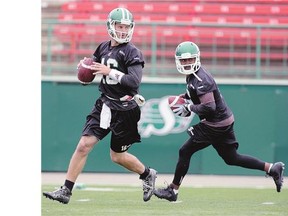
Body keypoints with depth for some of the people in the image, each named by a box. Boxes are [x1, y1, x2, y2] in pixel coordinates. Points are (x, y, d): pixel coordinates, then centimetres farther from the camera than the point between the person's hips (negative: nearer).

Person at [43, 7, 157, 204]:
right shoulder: (104, 48, 6)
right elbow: (95, 68, 23)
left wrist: (110, 72, -27)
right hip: (104, 105, 5)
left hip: (124, 110, -5)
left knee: (117, 156, 7)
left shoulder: (132, 52, -13)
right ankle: (66, 191, -5)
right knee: (84, 145, -6)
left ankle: (148, 175, 34)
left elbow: (134, 81, -24)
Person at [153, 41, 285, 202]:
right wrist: (184, 97, 10)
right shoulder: (193, 75, 8)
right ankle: (272, 168, 17)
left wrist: (189, 107, -18)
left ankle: (173, 190, 5)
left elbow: (209, 107, -29)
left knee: (185, 152, -4)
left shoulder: (200, 80, -22)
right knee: (232, 158, 17)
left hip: (215, 125, -10)